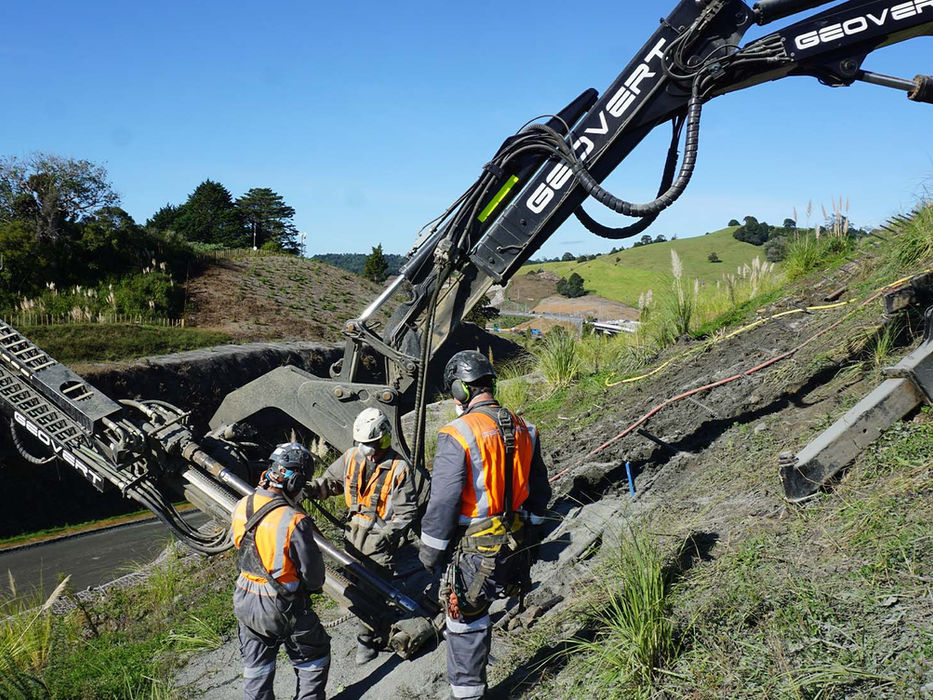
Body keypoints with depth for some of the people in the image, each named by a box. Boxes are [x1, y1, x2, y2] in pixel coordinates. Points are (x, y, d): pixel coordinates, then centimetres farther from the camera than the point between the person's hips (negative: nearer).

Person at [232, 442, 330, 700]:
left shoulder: (241, 507, -9)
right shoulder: (294, 521, -28)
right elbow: (312, 572, -16)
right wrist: (314, 586, 6)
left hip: (245, 602, 6)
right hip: (284, 608, -6)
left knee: (256, 667, 24)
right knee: (314, 660, 19)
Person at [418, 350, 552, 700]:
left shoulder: (457, 435, -20)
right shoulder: (522, 429, 1)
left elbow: (442, 503, -17)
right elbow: (539, 490, 11)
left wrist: (429, 550, -4)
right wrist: (527, 529, 24)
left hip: (475, 550, -7)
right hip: (516, 541, 7)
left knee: (466, 624, 8)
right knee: (476, 614, 26)